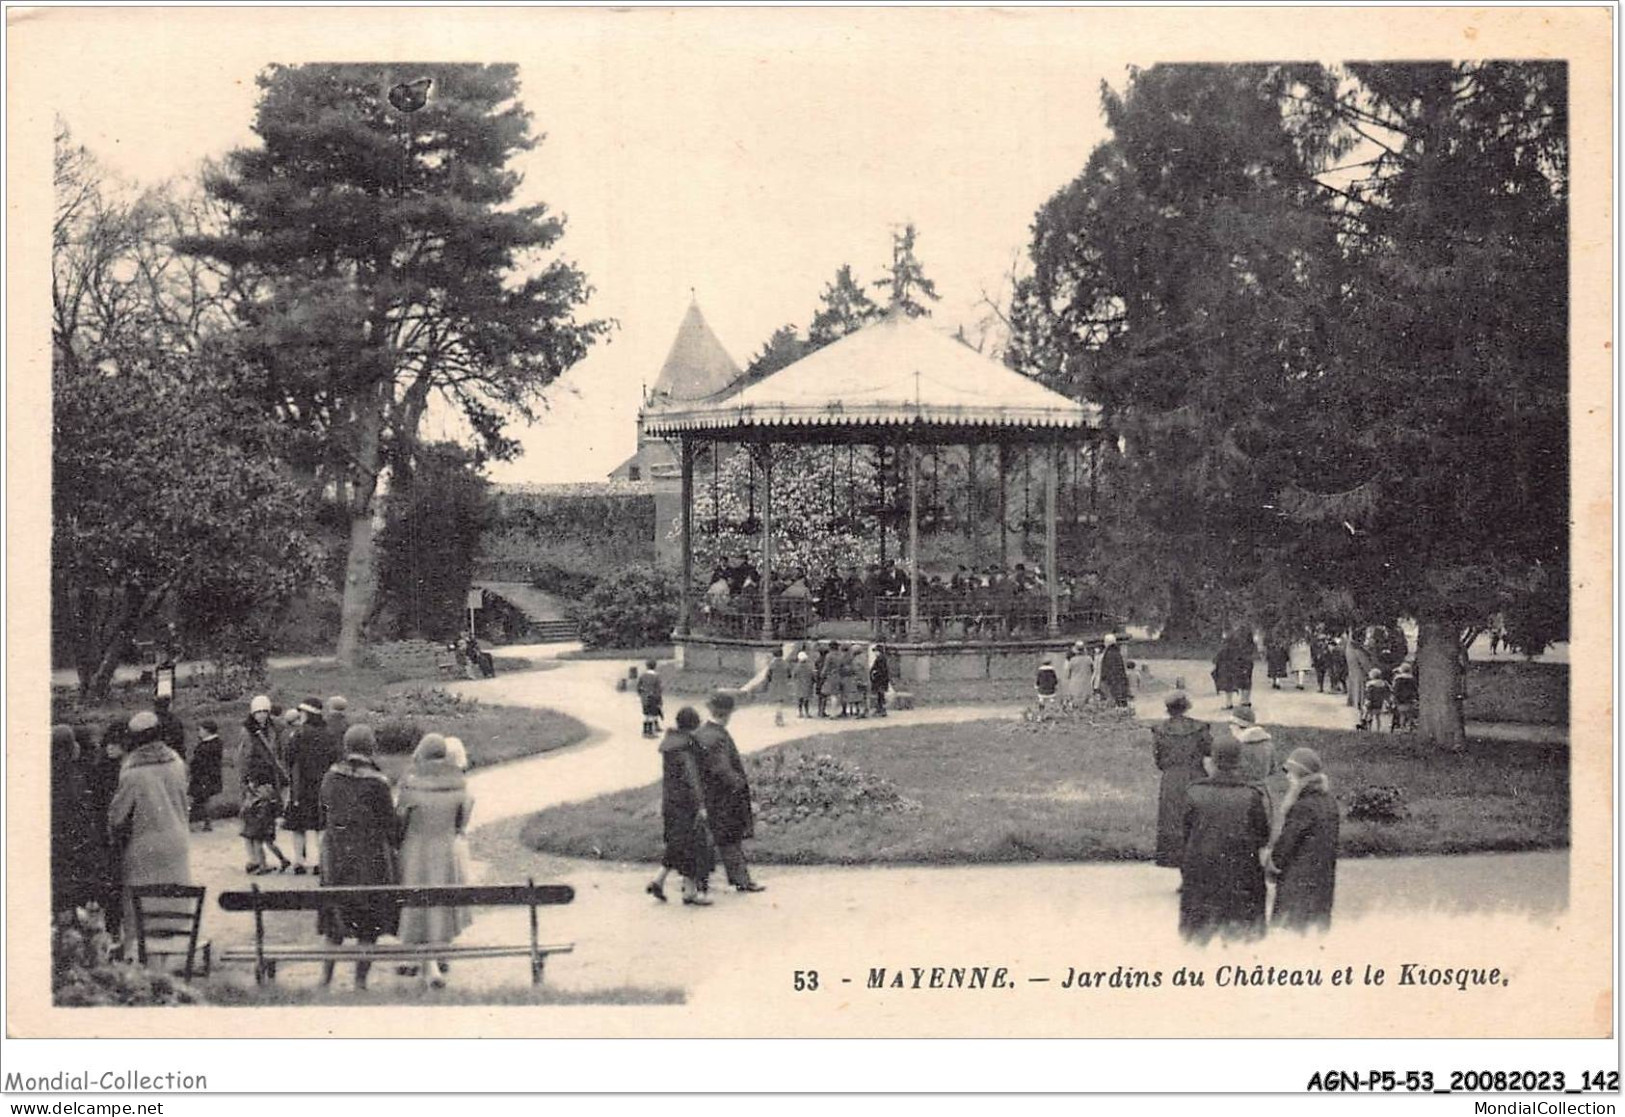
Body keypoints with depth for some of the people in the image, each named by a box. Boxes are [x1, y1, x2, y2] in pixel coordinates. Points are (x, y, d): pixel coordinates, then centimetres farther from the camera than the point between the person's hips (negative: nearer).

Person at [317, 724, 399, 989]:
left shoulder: (331, 777, -3)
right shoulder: (377, 783, -16)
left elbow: (324, 812, 7)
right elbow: (389, 823, -9)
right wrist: (391, 848, 6)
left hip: (335, 853, 4)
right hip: (370, 856, -4)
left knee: (336, 917, 18)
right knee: (369, 925, 8)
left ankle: (325, 976, 19)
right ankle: (360, 980, 11)